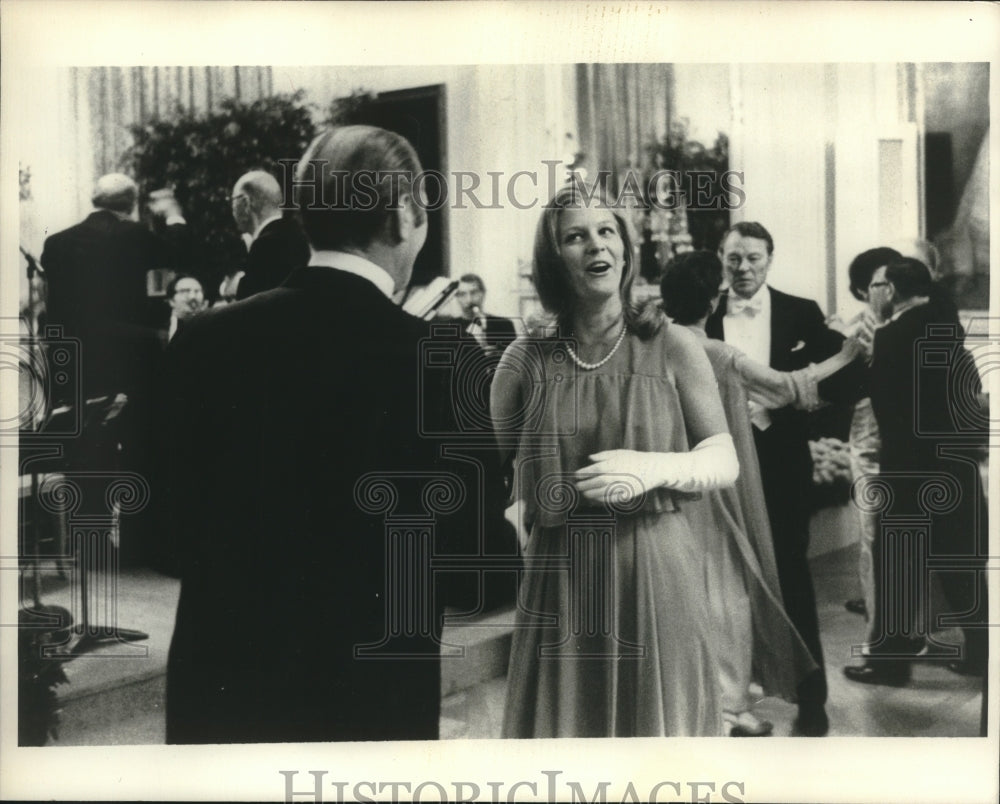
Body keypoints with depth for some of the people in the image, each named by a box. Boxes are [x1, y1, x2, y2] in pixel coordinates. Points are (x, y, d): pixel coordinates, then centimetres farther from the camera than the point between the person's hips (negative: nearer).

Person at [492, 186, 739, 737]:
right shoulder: (525, 360, 3)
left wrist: (654, 469, -15)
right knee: (562, 721, 8)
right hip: (560, 588, 1)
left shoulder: (671, 347, 2)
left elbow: (724, 462, 1)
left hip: (656, 581, 0)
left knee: (659, 722, 8)